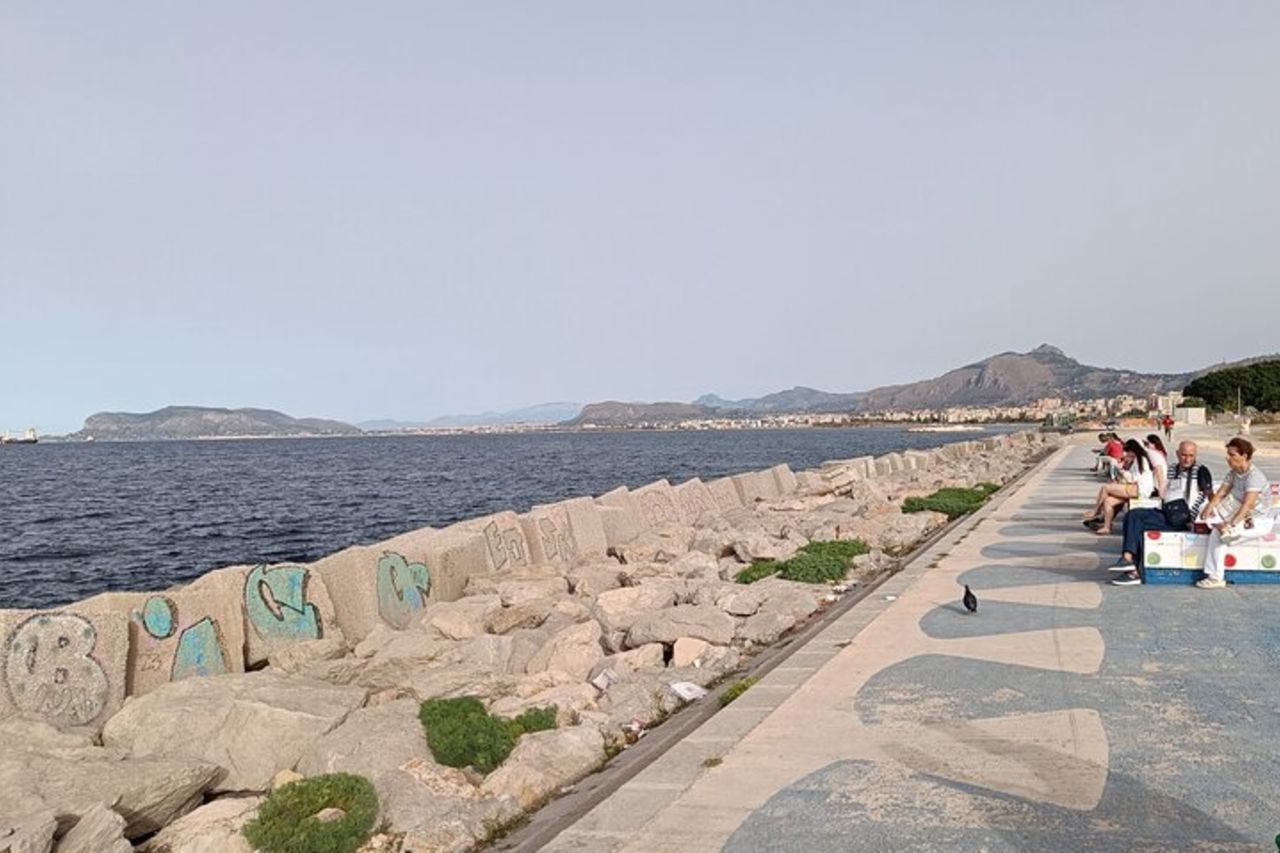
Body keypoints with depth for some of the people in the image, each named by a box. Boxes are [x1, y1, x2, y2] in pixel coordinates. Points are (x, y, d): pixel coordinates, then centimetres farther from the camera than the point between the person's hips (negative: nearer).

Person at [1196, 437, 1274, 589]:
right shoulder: (1233, 473, 3)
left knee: (1217, 534, -30)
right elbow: (1220, 494, -1)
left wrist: (1230, 524, -44)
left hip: (1260, 521, -10)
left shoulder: (1254, 477, -25)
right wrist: (1210, 507, -23)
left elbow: (1247, 505, -35)